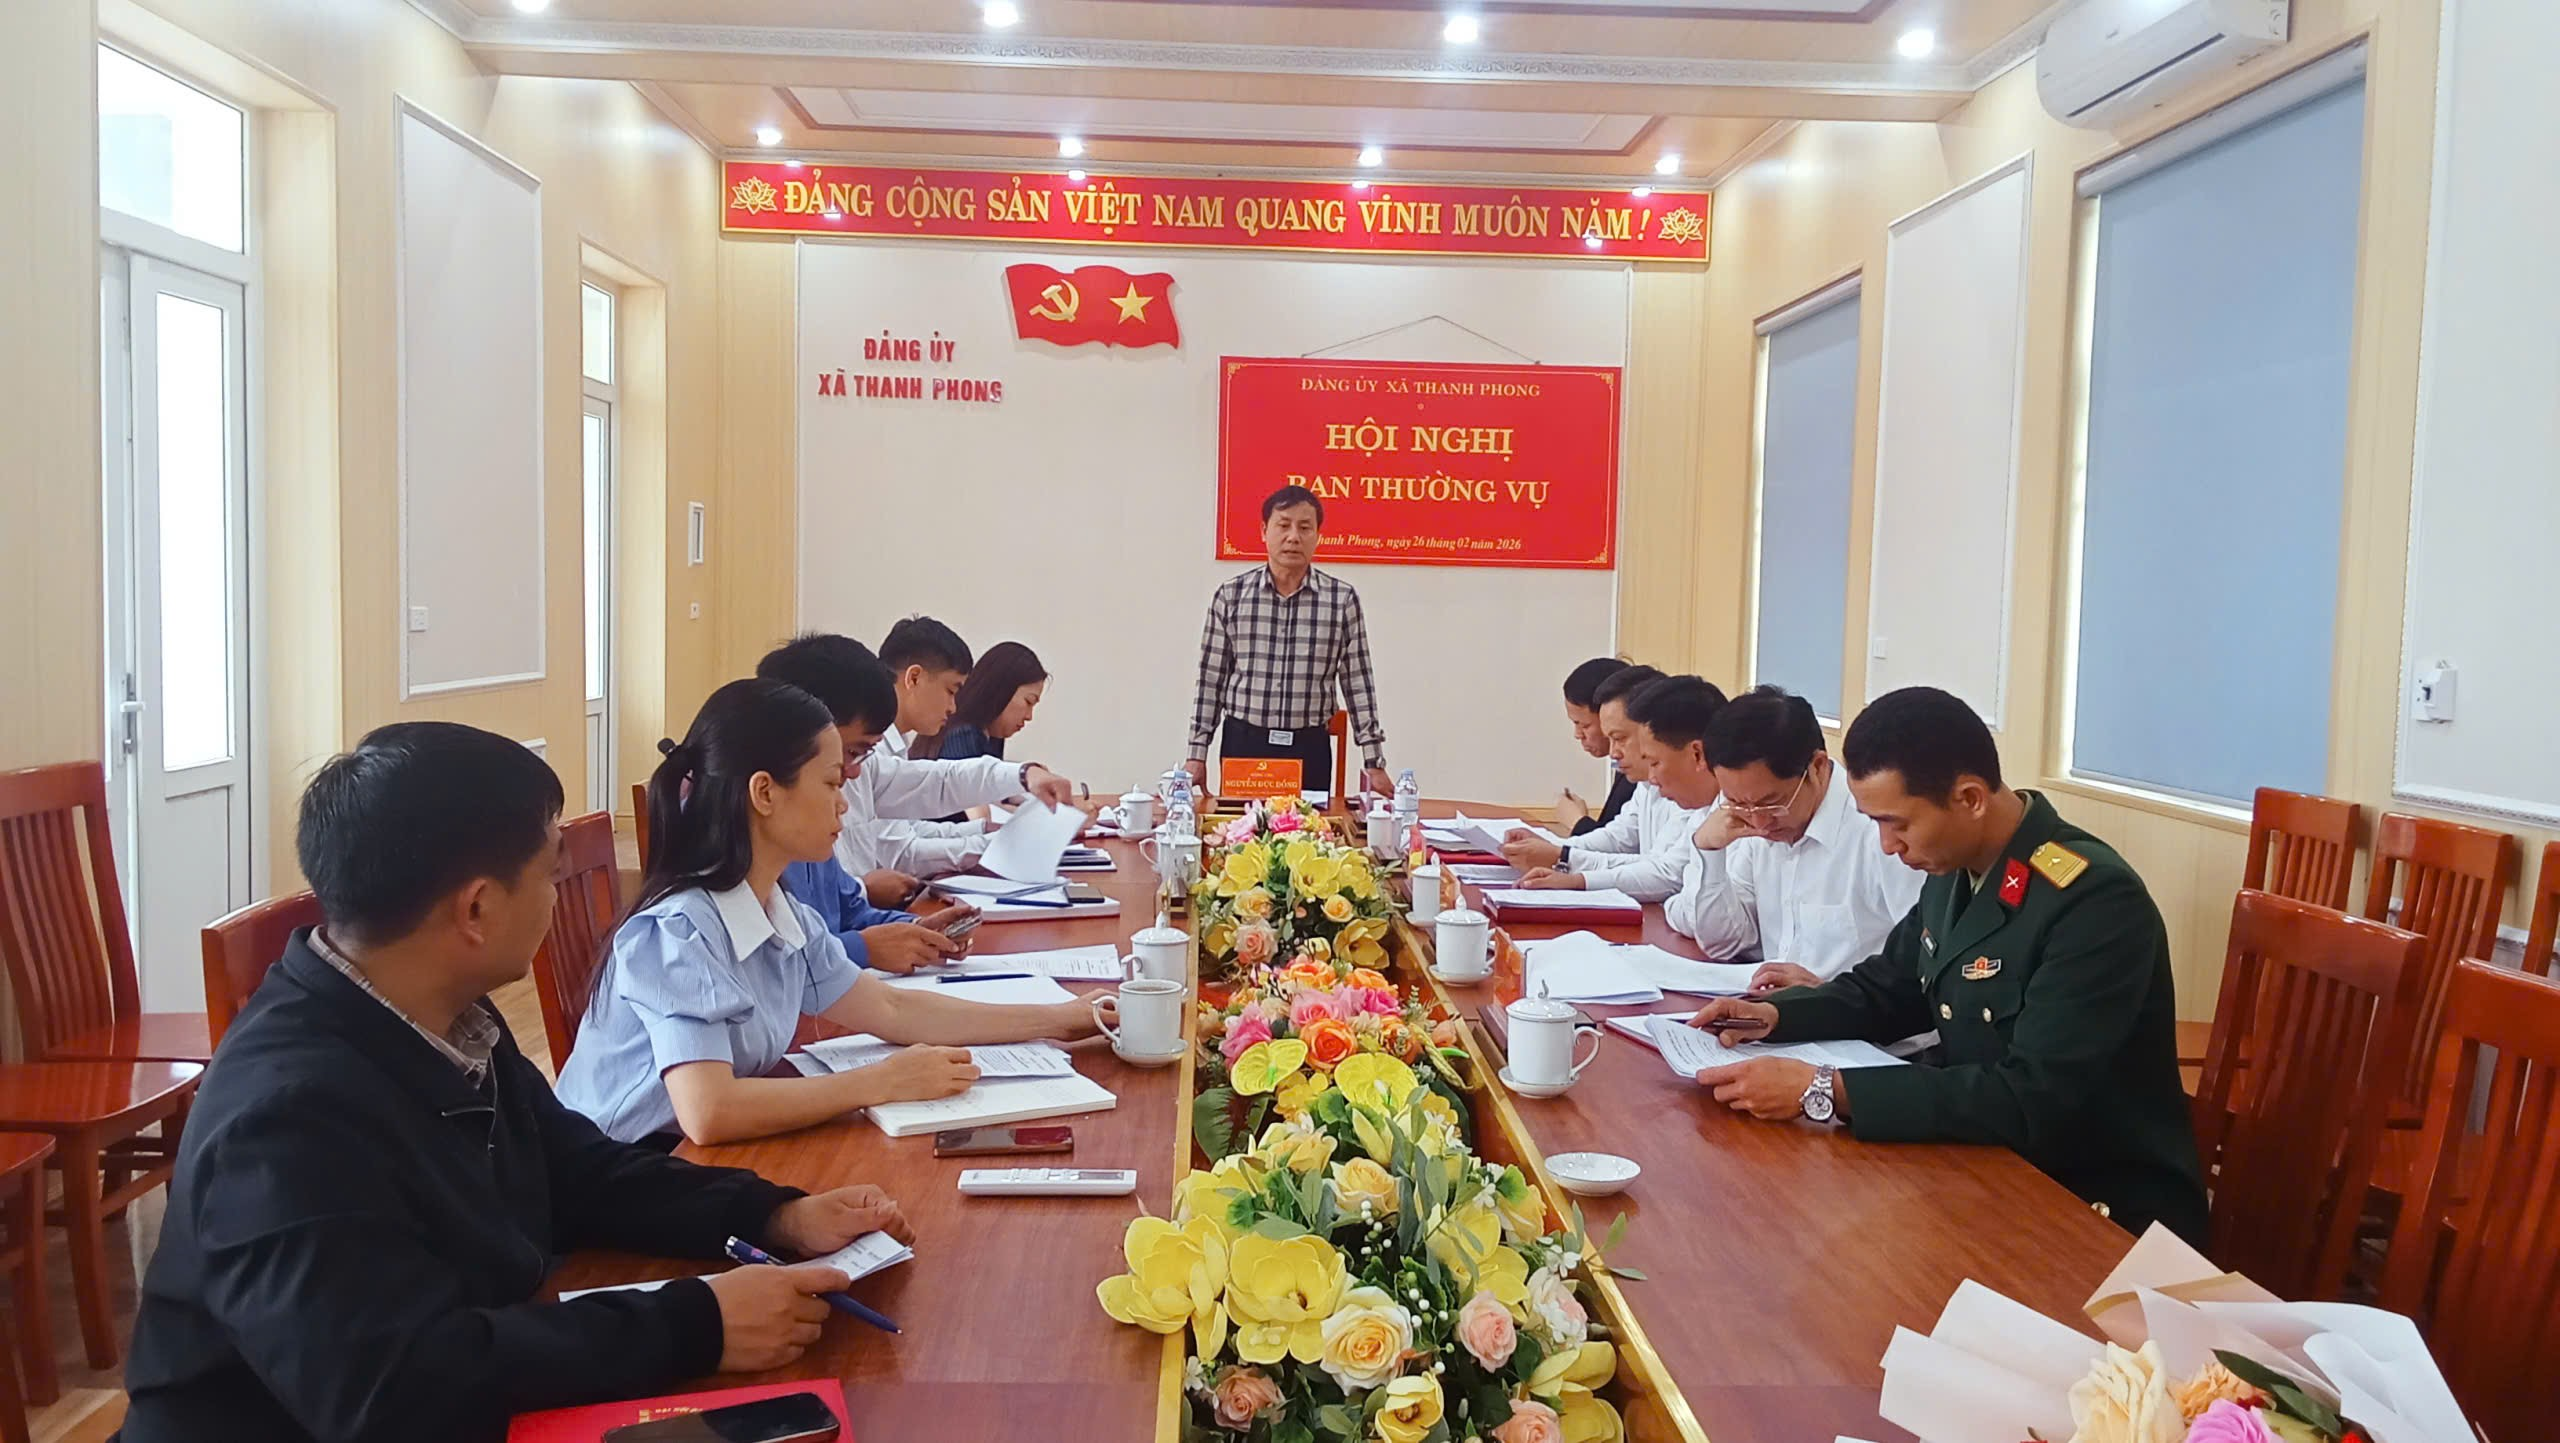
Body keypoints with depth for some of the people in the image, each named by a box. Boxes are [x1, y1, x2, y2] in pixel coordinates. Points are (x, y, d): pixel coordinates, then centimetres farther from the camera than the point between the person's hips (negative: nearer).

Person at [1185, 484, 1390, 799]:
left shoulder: (1342, 599, 0)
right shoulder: (1230, 596, 1)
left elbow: (1358, 684, 2)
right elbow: (1211, 680, 5)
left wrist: (1374, 763, 1)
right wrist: (1197, 754, 3)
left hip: (1310, 749, 0)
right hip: (1242, 743, 0)